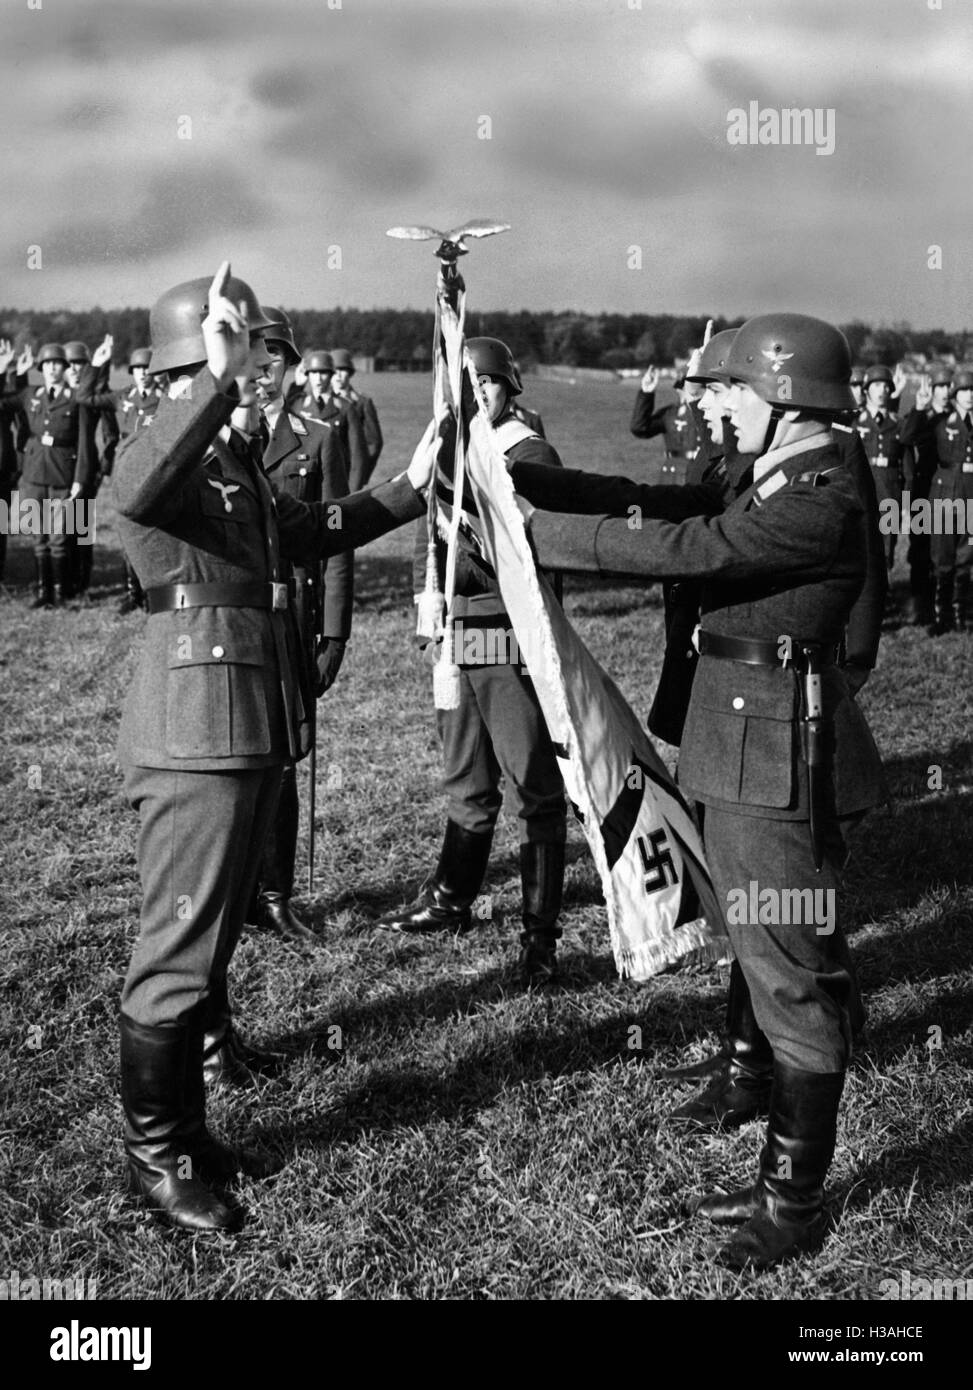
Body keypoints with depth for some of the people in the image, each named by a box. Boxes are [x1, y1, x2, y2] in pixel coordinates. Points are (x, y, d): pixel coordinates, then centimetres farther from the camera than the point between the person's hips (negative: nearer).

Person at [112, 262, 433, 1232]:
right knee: (179, 950, -1)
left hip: (251, 732, 10)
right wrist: (221, 378, -42)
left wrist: (409, 488, 26)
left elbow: (310, 531, 30)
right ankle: (153, 1153, 15)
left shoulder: (237, 461, 17)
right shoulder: (163, 454, -12)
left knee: (213, 939, 16)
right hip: (196, 735, -9)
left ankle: (186, 1126, 30)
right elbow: (135, 494, -37)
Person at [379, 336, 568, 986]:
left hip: (513, 644, -6)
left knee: (535, 792, -2)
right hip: (453, 642, 7)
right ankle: (452, 900, 35)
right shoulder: (446, 456, 13)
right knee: (466, 785, 20)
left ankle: (541, 934, 6)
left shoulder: (533, 457, -6)